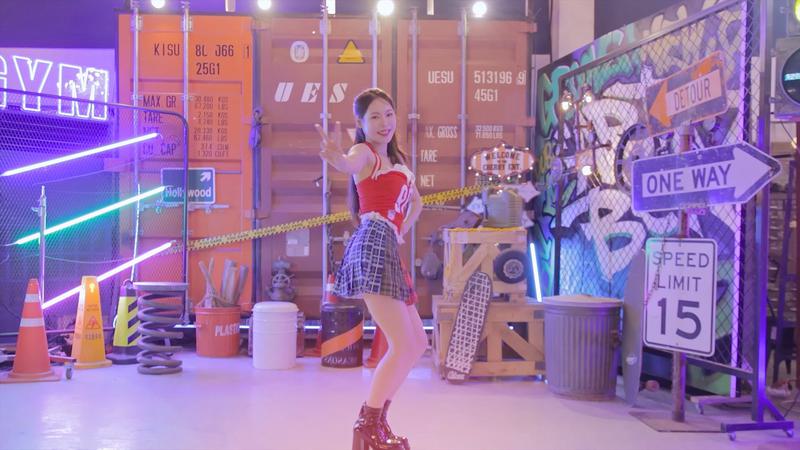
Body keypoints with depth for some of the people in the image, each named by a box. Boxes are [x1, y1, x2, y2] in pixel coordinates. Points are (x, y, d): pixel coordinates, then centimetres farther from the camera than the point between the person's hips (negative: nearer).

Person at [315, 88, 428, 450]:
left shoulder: (397, 158, 25)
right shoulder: (364, 151, -1)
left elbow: (416, 201, 38)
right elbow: (349, 164, -28)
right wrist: (335, 155, -51)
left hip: (388, 251, 9)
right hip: (373, 246, -9)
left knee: (418, 343, 16)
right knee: (402, 346, -14)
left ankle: (376, 421, 22)